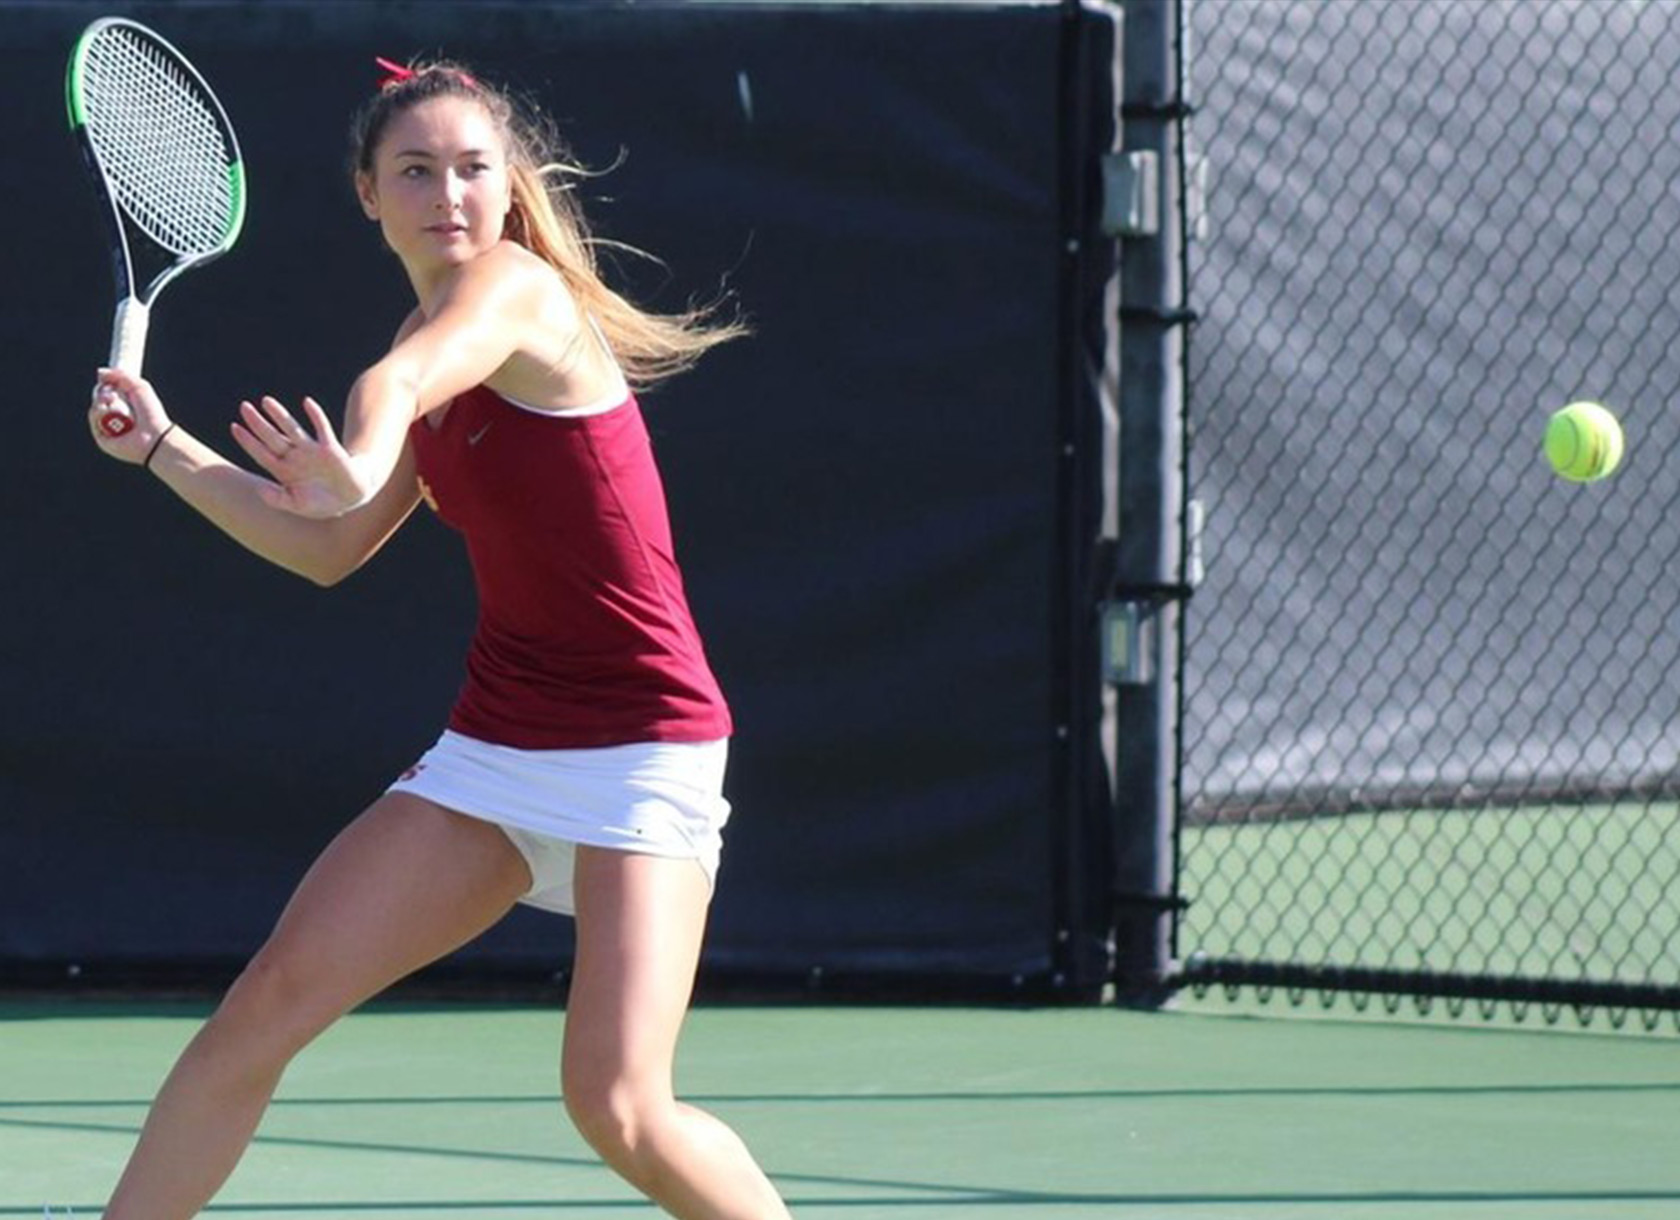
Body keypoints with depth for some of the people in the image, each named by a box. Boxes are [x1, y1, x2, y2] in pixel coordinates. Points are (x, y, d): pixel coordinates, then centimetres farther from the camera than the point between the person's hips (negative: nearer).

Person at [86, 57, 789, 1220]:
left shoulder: (516, 286, -12)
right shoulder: (434, 345, 12)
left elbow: (400, 381, -37)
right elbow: (329, 549, 22)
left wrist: (359, 466, -57)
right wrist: (163, 446, 15)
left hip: (640, 753, -7)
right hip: (491, 749, 7)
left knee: (618, 1106, -19)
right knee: (270, 1002, -5)